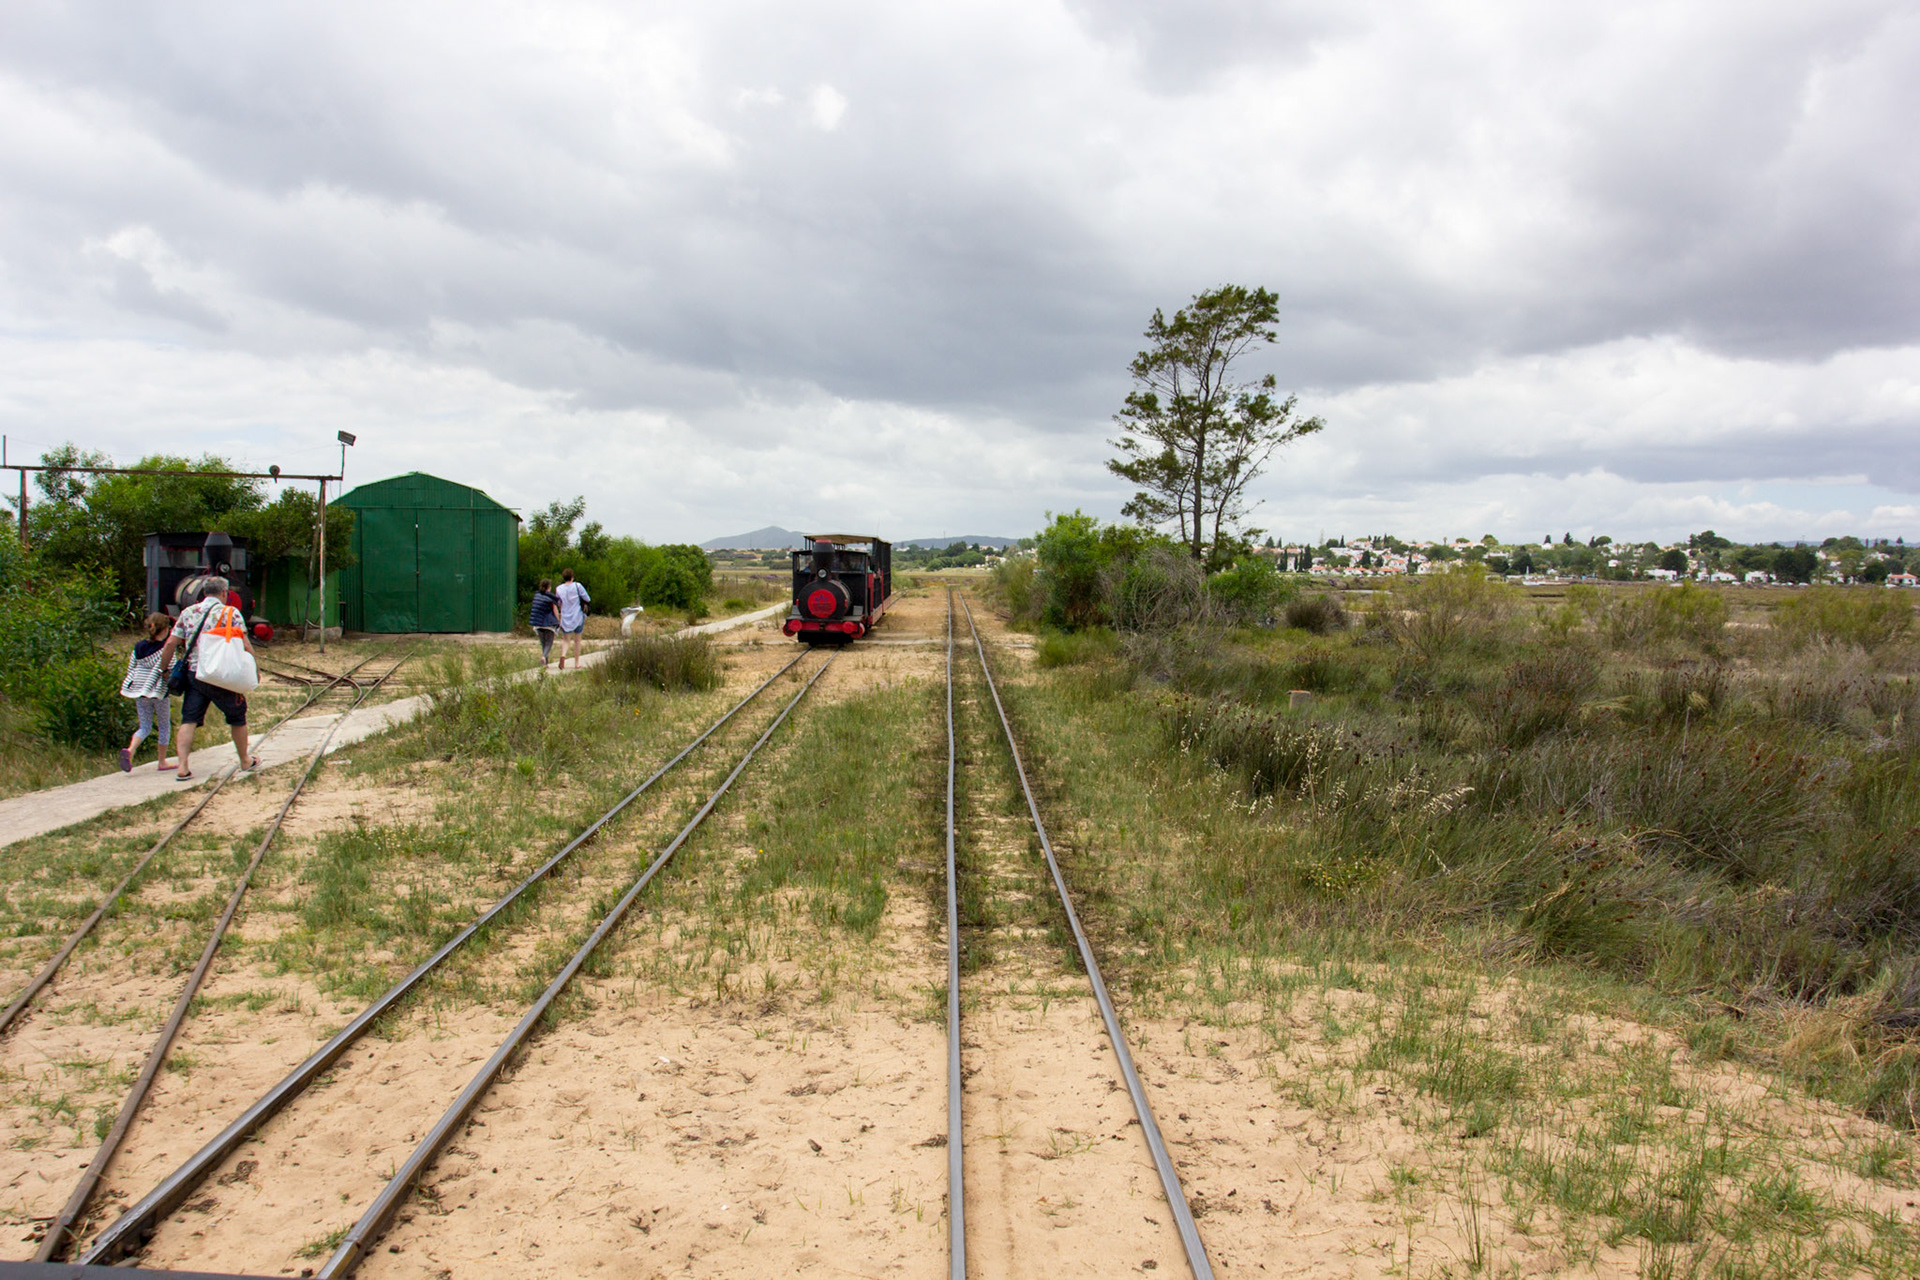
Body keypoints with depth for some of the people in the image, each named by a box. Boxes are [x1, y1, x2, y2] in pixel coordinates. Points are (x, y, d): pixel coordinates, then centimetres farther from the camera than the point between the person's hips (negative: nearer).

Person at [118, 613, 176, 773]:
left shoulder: (138, 647, 6)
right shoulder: (166, 648, -10)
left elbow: (130, 670, 10)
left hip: (139, 690, 5)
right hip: (159, 692, -5)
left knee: (145, 726, 12)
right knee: (164, 726, 11)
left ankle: (130, 750, -15)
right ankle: (162, 762, 15)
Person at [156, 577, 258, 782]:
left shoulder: (187, 613, 9)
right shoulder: (230, 612, -3)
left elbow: (171, 643, 8)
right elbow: (244, 645, -10)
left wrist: (163, 669, 18)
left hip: (194, 674, 3)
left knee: (189, 719, 5)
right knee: (237, 718, 13)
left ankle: (183, 767, -5)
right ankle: (246, 761, 25)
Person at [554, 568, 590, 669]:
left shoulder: (559, 589, -1)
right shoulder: (577, 586, -9)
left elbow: (558, 604, 10)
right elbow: (588, 599, -7)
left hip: (565, 618, 2)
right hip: (578, 617, -2)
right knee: (577, 640, 12)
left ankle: (563, 655, -17)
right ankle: (577, 662, 15)